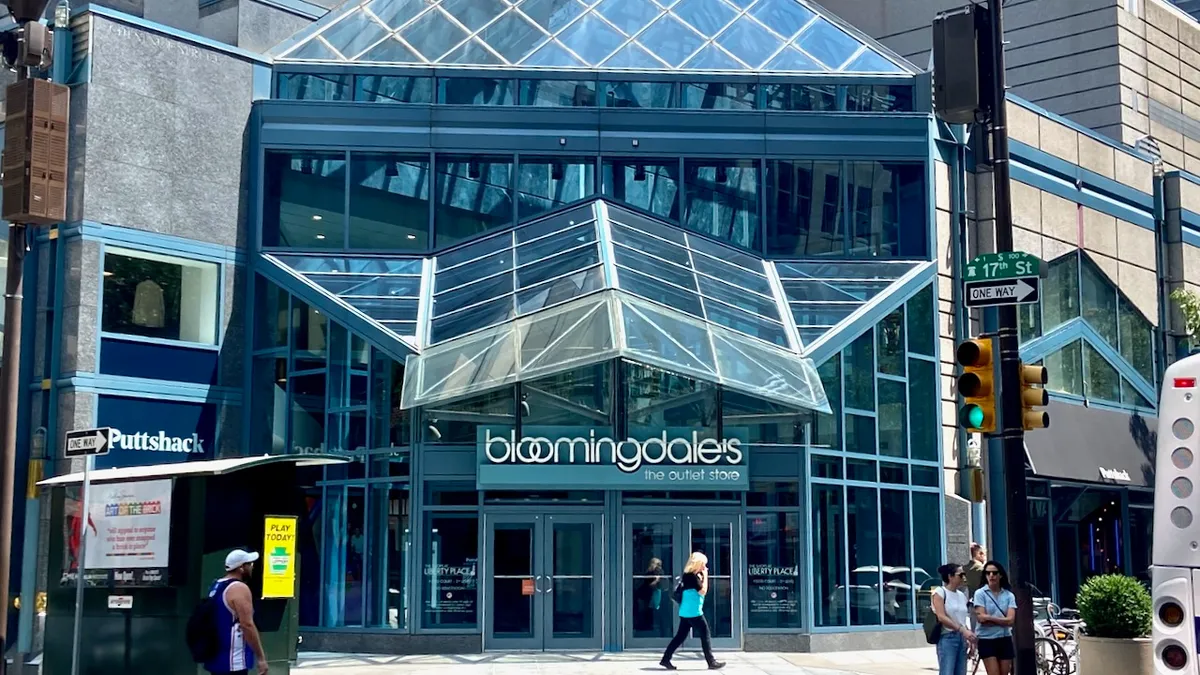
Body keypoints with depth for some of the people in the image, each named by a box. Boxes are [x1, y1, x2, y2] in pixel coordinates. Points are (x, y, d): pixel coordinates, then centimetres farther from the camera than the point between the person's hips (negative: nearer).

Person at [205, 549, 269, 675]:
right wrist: (261, 657, -17)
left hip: (216, 657, 10)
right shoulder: (239, 588, -14)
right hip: (233, 661, -10)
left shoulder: (216, 587, 15)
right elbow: (247, 625, -20)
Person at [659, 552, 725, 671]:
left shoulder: (692, 576, 14)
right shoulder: (691, 576, -16)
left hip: (686, 612, 10)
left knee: (681, 636, 10)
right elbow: (703, 591, -17)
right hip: (693, 612, -10)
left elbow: (700, 591, 21)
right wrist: (705, 576, -11)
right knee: (705, 636, -3)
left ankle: (665, 659, 9)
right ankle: (712, 662, 1)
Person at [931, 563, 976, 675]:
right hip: (947, 638, -7)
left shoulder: (962, 595, 15)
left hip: (962, 639, 7)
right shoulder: (940, 592, -5)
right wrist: (962, 630, -24)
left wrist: (970, 637, 5)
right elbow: (941, 617, -15)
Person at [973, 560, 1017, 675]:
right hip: (987, 640, -3)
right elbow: (981, 618, -11)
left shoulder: (1009, 595, 4)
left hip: (1005, 640, 3)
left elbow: (1010, 620, -7)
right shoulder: (980, 593, -3)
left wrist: (990, 617, -12)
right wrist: (1002, 620, -8)